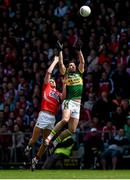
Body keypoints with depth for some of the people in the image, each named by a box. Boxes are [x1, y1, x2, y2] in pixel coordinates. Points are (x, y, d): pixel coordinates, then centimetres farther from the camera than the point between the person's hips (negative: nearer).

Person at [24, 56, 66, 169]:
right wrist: (55, 61, 12)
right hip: (44, 115, -4)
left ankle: (36, 160, 16)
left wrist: (64, 84, 1)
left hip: (53, 118, 4)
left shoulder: (58, 93, 20)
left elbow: (63, 98, -2)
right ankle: (28, 148, 27)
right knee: (34, 139, -3)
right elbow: (49, 72, 4)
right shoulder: (46, 87, 11)